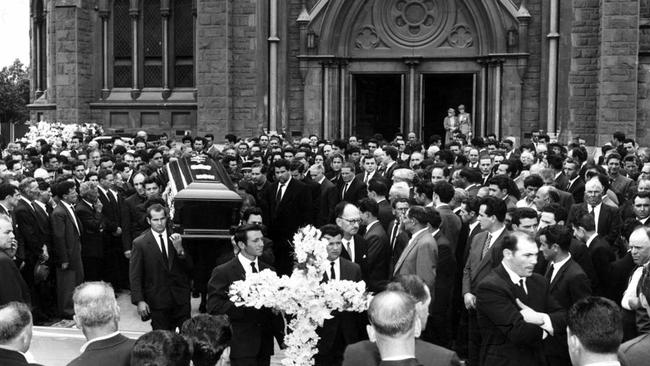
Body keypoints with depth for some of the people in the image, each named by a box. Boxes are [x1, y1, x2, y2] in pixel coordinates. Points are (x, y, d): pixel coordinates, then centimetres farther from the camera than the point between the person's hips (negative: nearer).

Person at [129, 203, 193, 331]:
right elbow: (134, 276, -2)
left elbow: (189, 267, 3)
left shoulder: (176, 238, 5)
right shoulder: (140, 243, -3)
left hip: (181, 300, 2)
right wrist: (139, 301, -10)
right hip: (157, 301, -2)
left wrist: (179, 249, -14)